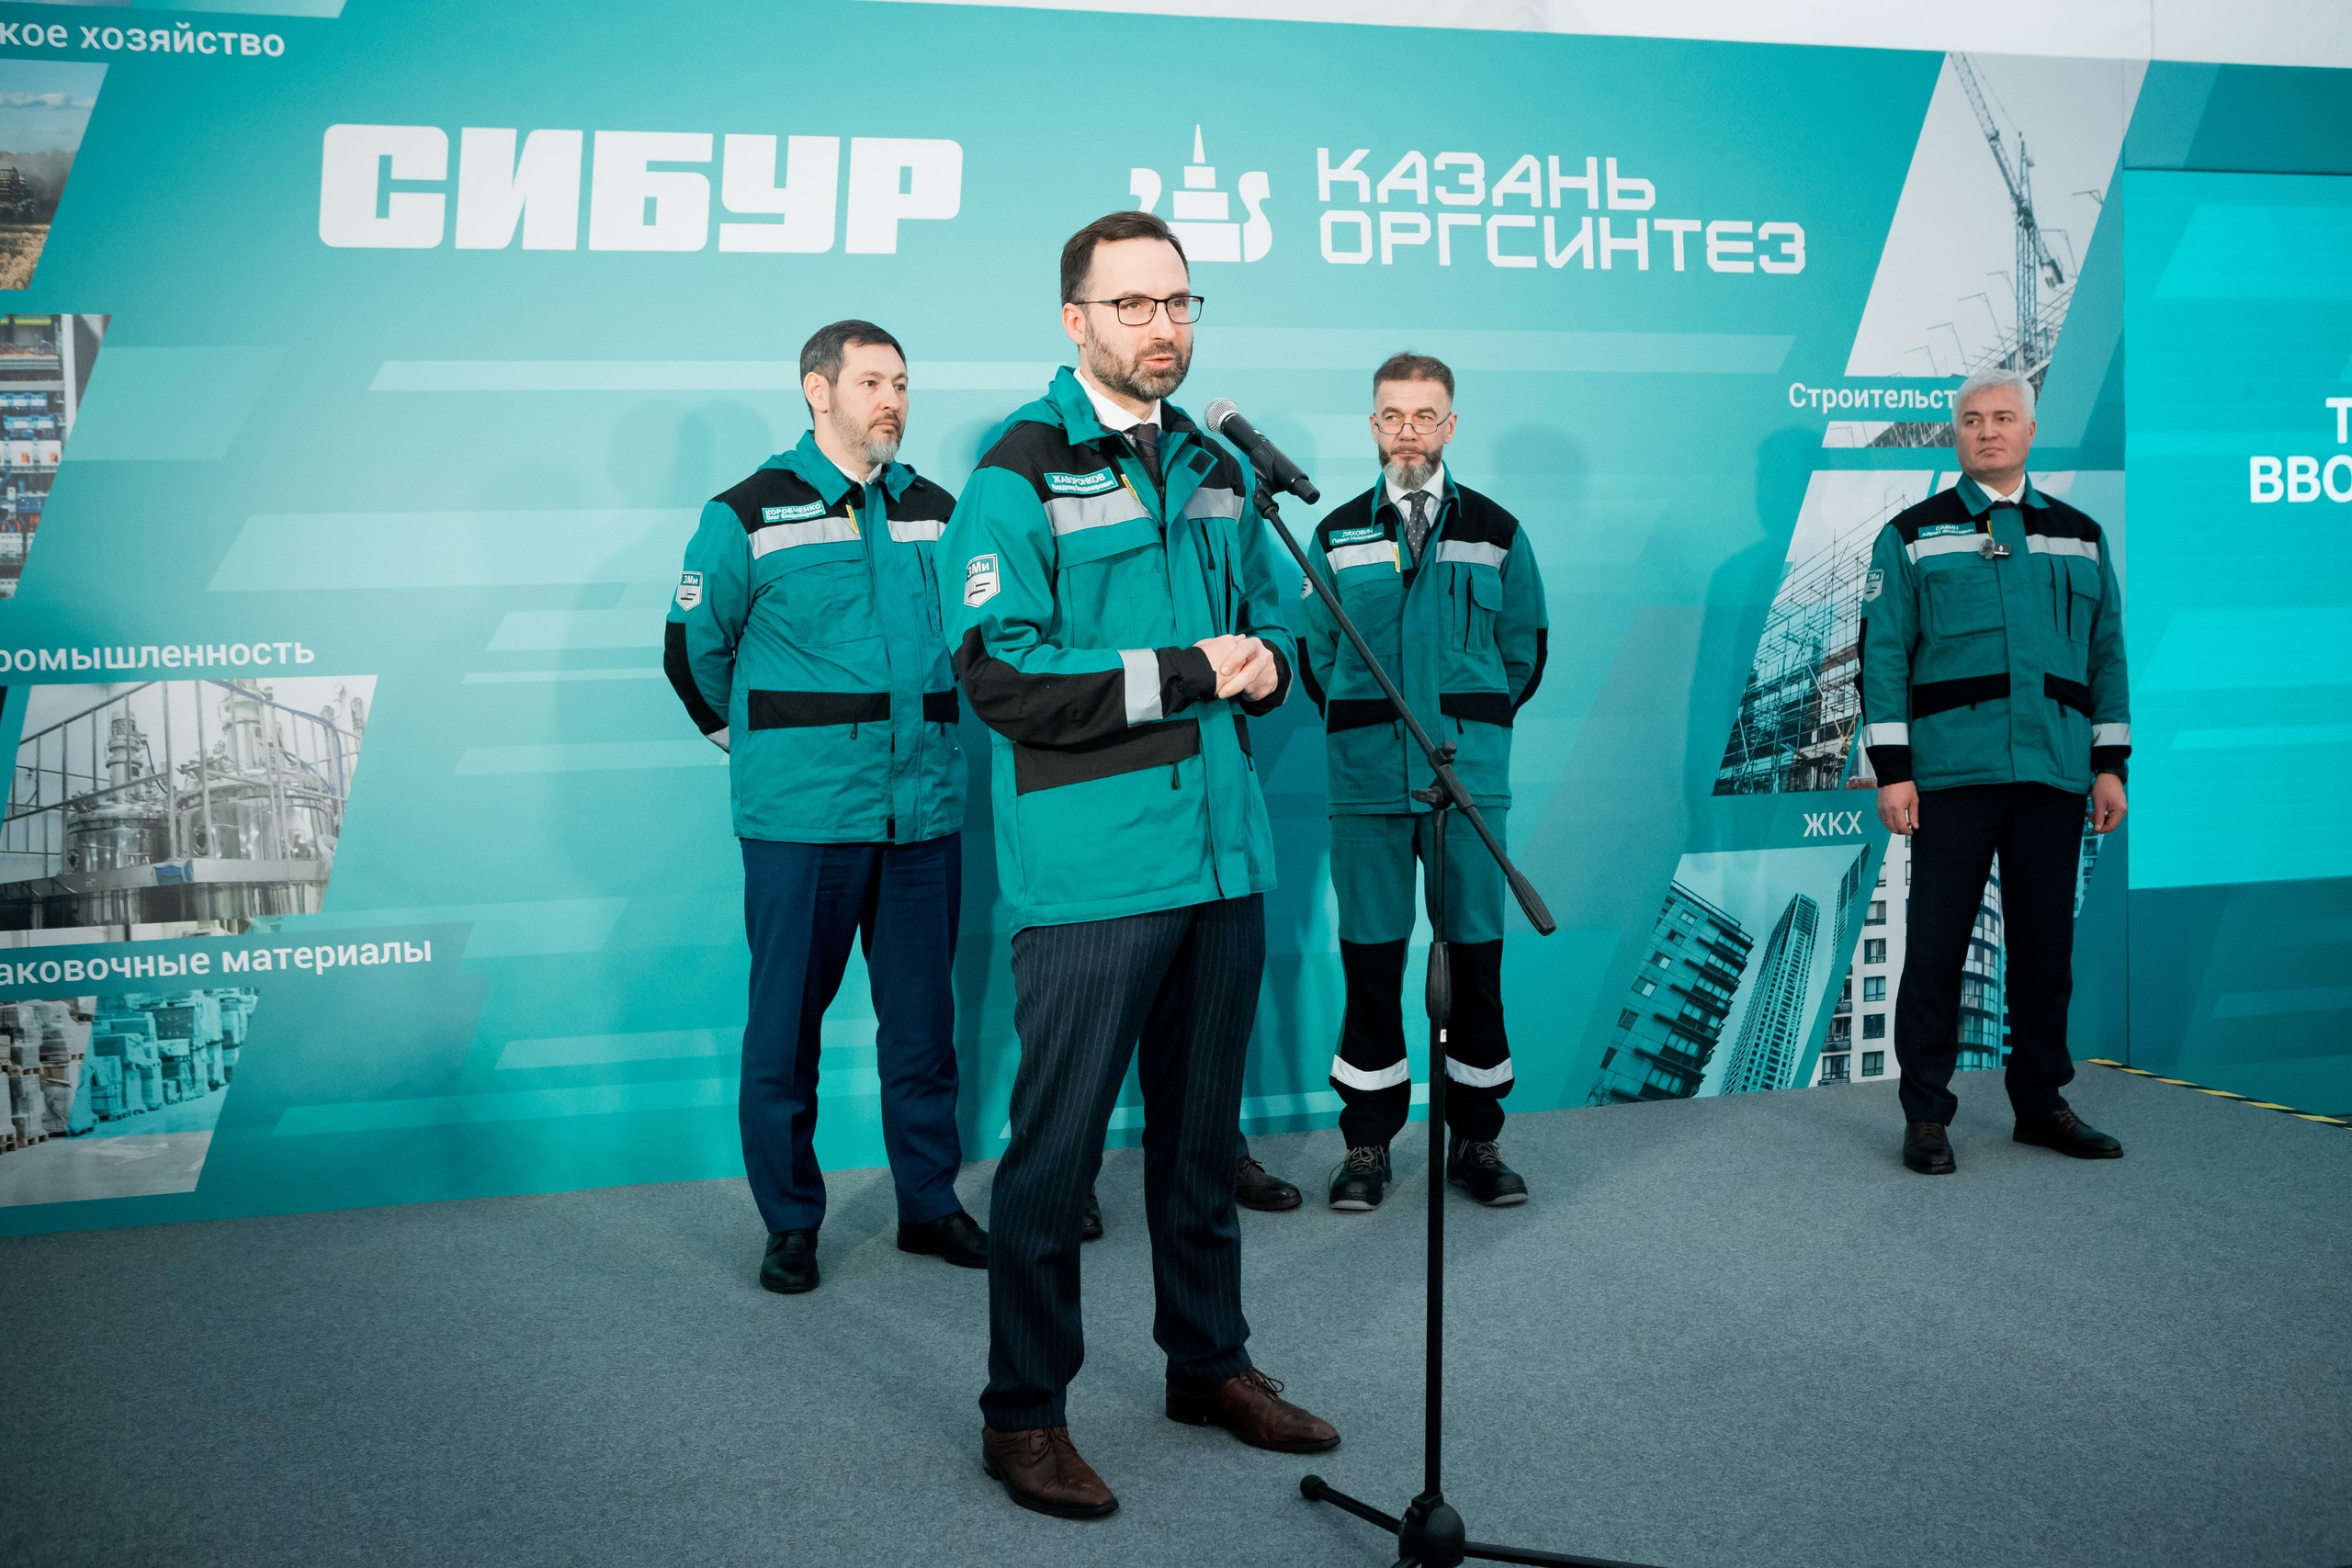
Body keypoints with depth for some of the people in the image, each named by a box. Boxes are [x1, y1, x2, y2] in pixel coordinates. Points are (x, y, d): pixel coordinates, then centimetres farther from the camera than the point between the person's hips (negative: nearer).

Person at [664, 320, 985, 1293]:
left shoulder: (937, 512, 10)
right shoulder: (749, 514, -2)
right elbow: (693, 648, 6)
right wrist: (756, 745, 11)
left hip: (924, 811, 4)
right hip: (800, 817, -4)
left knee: (921, 1016, 10)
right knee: (786, 1022, 2)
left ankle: (929, 1203, 22)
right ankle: (790, 1223, 14)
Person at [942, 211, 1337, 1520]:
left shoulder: (1218, 470, 14)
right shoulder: (1021, 475, -8)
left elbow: (1268, 616, 25)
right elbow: (1002, 676, -17)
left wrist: (1264, 663, 0)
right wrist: (1187, 673, -15)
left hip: (1224, 858, 7)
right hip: (1092, 868, -7)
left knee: (1203, 1131, 17)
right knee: (1059, 1145, 0)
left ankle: (1210, 1360, 33)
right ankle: (1024, 1413, 13)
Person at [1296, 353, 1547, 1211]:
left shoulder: (1496, 530, 8)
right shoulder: (1337, 535, 8)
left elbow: (1524, 649, 15)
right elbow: (1313, 650, 15)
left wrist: (1473, 722, 12)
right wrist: (1367, 724, 12)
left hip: (1471, 778, 0)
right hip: (1366, 782, 0)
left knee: (1476, 954, 2)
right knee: (1370, 957, 2)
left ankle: (1476, 1139, 14)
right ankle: (1367, 1142, 12)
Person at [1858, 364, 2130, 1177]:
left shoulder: (2080, 537, 14)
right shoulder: (1913, 536, 5)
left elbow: (2106, 653, 15)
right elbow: (1882, 655, 0)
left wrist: (2110, 764, 8)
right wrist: (1891, 769, -8)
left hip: (2055, 775, 3)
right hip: (1951, 774, -3)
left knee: (2045, 943, 9)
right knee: (1936, 947, -1)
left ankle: (2041, 1101, 21)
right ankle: (1926, 1115, 7)